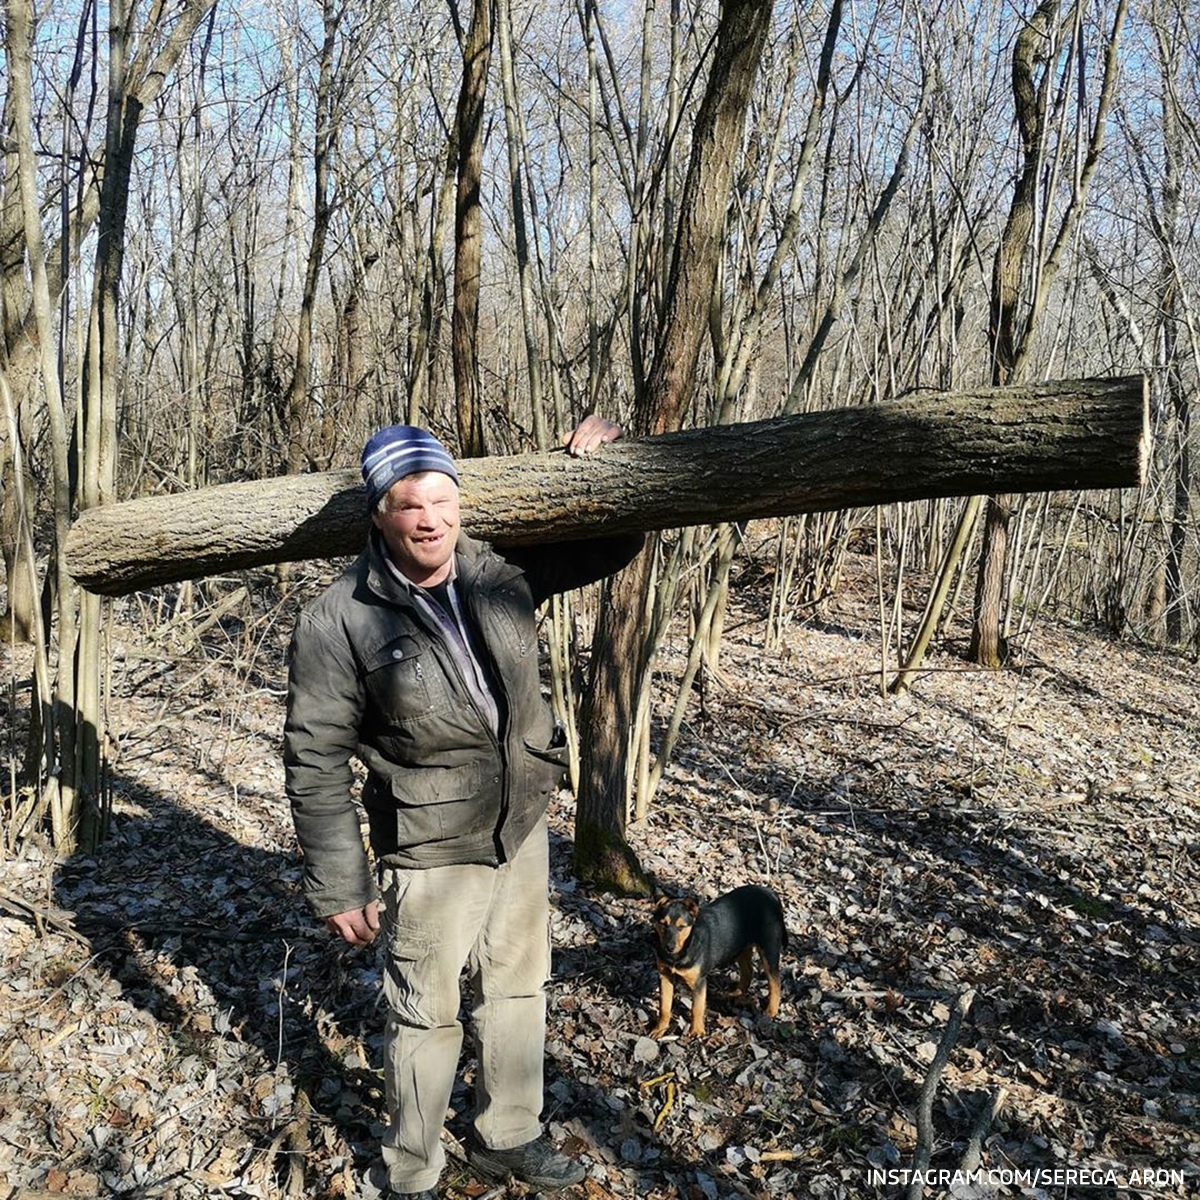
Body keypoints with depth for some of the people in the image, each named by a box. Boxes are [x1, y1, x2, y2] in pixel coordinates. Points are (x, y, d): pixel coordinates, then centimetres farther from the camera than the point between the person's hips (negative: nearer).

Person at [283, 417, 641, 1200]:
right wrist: (339, 886, -12)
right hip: (433, 854, -5)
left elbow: (612, 548, 9)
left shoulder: (504, 571, -6)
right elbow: (316, 760, -14)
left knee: (519, 988, 21)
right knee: (428, 1017, 11)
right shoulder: (339, 622, -19)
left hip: (524, 828, 5)